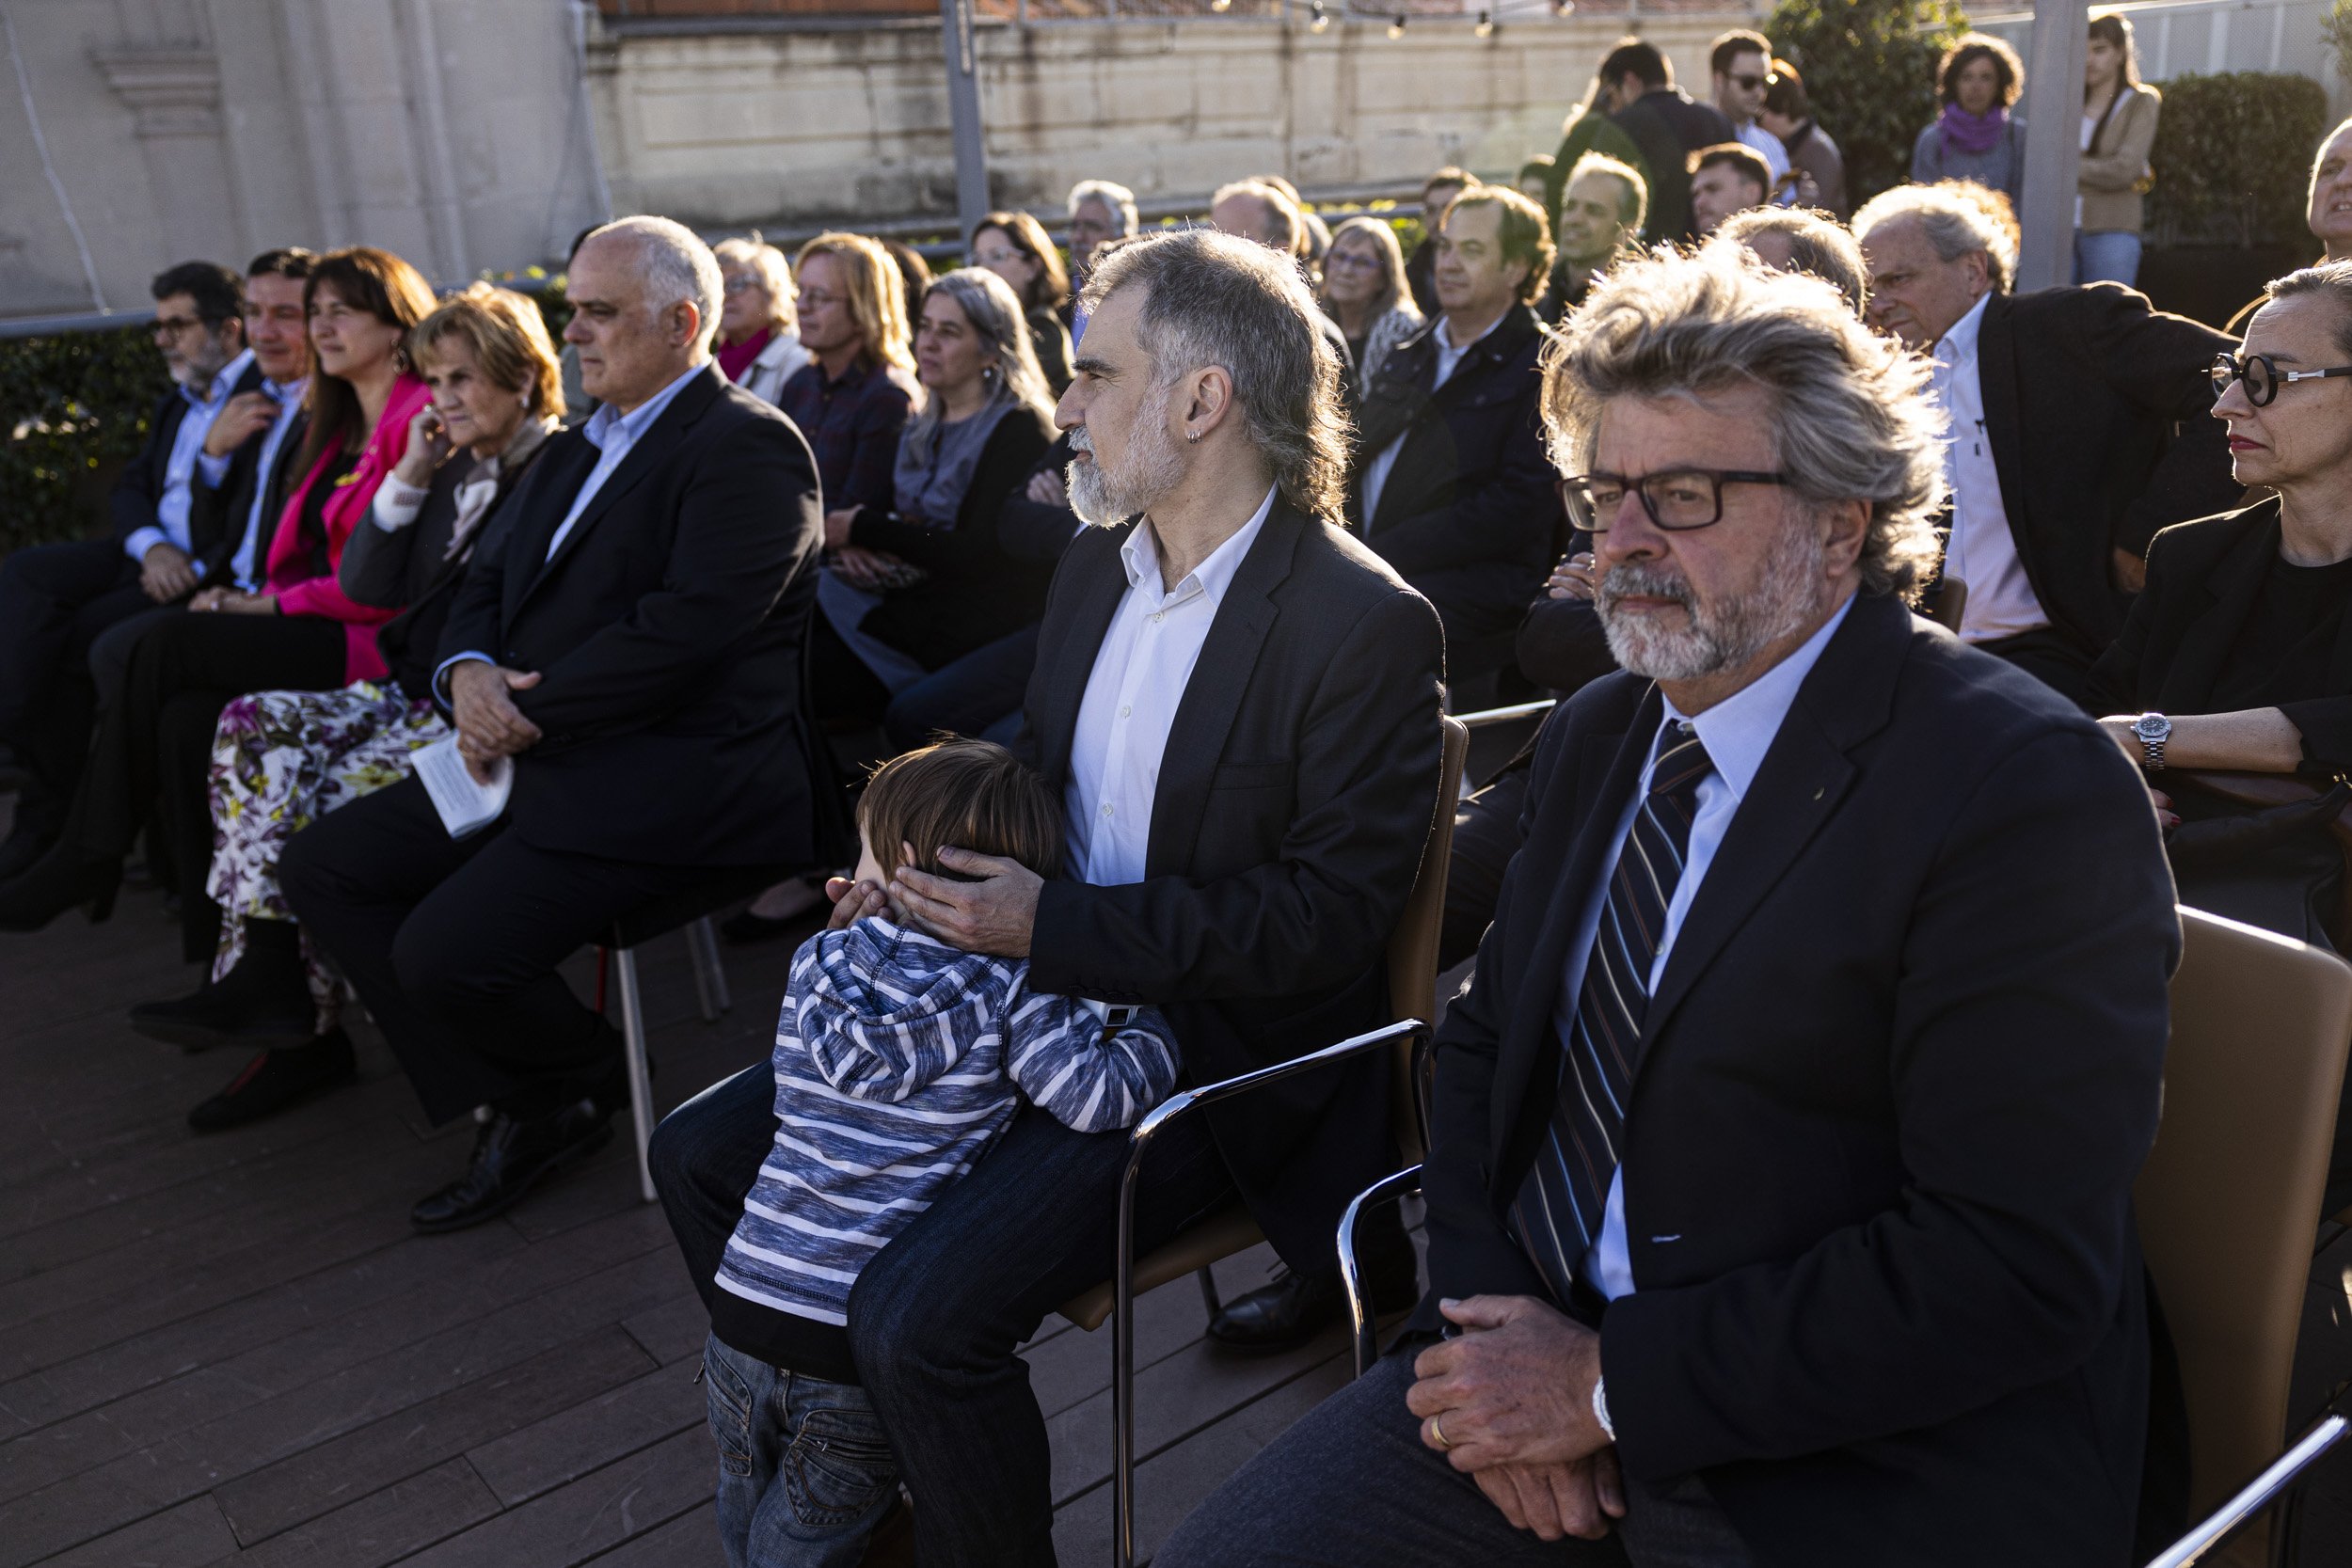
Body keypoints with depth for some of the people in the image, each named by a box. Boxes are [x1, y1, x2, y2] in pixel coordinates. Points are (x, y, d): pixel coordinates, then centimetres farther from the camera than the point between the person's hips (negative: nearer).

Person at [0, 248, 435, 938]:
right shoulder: (341, 426, 24)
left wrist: (272, 605, -9)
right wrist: (246, 600, 2)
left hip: (376, 645, -8)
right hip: (312, 629, 8)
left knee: (170, 643, -18)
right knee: (187, 717, -17)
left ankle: (88, 861, -2)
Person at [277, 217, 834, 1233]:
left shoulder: (748, 446, -10)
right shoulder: (579, 447, 21)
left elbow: (683, 629, -21)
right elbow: (486, 584, 19)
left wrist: (528, 715, -16)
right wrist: (467, 673, -4)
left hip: (669, 777, -10)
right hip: (540, 757, 10)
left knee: (445, 950, -23)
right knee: (319, 868, 4)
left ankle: (574, 1091, 11)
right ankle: (514, 1104, 7)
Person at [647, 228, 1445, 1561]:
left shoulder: (1369, 626, -17)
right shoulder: (1099, 561, 7)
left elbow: (1335, 906, -20)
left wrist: (1053, 928, -23)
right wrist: (928, 870, -3)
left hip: (1215, 1048, -8)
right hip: (1038, 987, 8)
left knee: (919, 1314, -25)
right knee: (704, 1155, 7)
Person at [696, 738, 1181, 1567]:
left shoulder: (815, 964, 2)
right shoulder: (1009, 993, -12)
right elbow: (1096, 1096, -20)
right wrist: (1151, 1030, 0)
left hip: (743, 1312, 4)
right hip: (858, 1348, -4)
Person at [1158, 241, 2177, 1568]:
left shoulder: (2029, 793, -14)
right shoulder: (1600, 734, 8)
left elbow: (2016, 1269, -18)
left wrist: (1612, 1384, -17)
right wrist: (1488, 1313, -5)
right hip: (1547, 1352, 6)